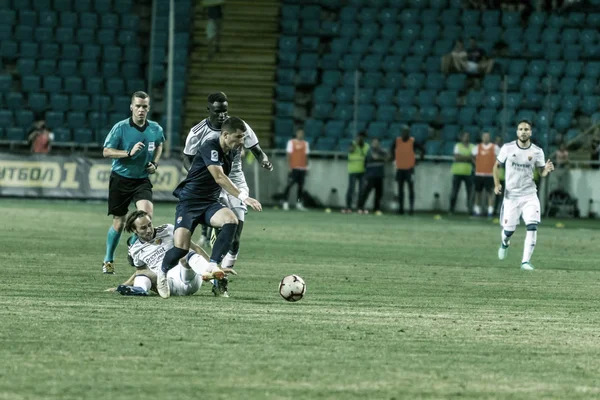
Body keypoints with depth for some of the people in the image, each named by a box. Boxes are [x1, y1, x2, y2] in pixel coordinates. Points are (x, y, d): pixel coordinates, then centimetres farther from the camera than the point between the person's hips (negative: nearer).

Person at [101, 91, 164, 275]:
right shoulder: (120, 128, -11)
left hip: (142, 179, 2)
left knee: (147, 214, -23)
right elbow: (106, 152, -11)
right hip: (120, 178, -2)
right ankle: (108, 260, 25)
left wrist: (155, 163, 5)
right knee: (118, 223, 6)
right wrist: (129, 153, -23)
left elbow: (159, 145, 22)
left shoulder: (155, 129, 0)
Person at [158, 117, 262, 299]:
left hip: (211, 202, 6)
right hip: (189, 201, -6)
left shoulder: (233, 151, 4)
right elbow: (219, 177, -35)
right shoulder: (210, 147, -21)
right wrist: (243, 197, -43)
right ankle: (162, 273, 15)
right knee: (181, 248, -19)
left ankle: (212, 267, -23)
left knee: (231, 221, -27)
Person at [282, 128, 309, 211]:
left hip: (302, 168, 5)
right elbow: (289, 155, -3)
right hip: (294, 167, -5)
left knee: (301, 186, 3)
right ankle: (285, 202, -5)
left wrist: (307, 166, 10)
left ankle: (299, 203, 8)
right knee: (290, 184, -8)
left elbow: (306, 156, 16)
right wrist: (290, 166, -10)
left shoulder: (305, 143, 13)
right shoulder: (291, 142, 0)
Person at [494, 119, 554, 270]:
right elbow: (496, 165, 8)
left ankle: (526, 261, -11)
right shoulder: (507, 148, -4)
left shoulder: (537, 151, -2)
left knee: (532, 227, -17)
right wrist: (497, 183, -5)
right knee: (508, 229, 4)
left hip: (529, 195, 0)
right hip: (511, 195, 0)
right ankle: (505, 243, 41)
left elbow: (541, 173, 4)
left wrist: (547, 170, -20)